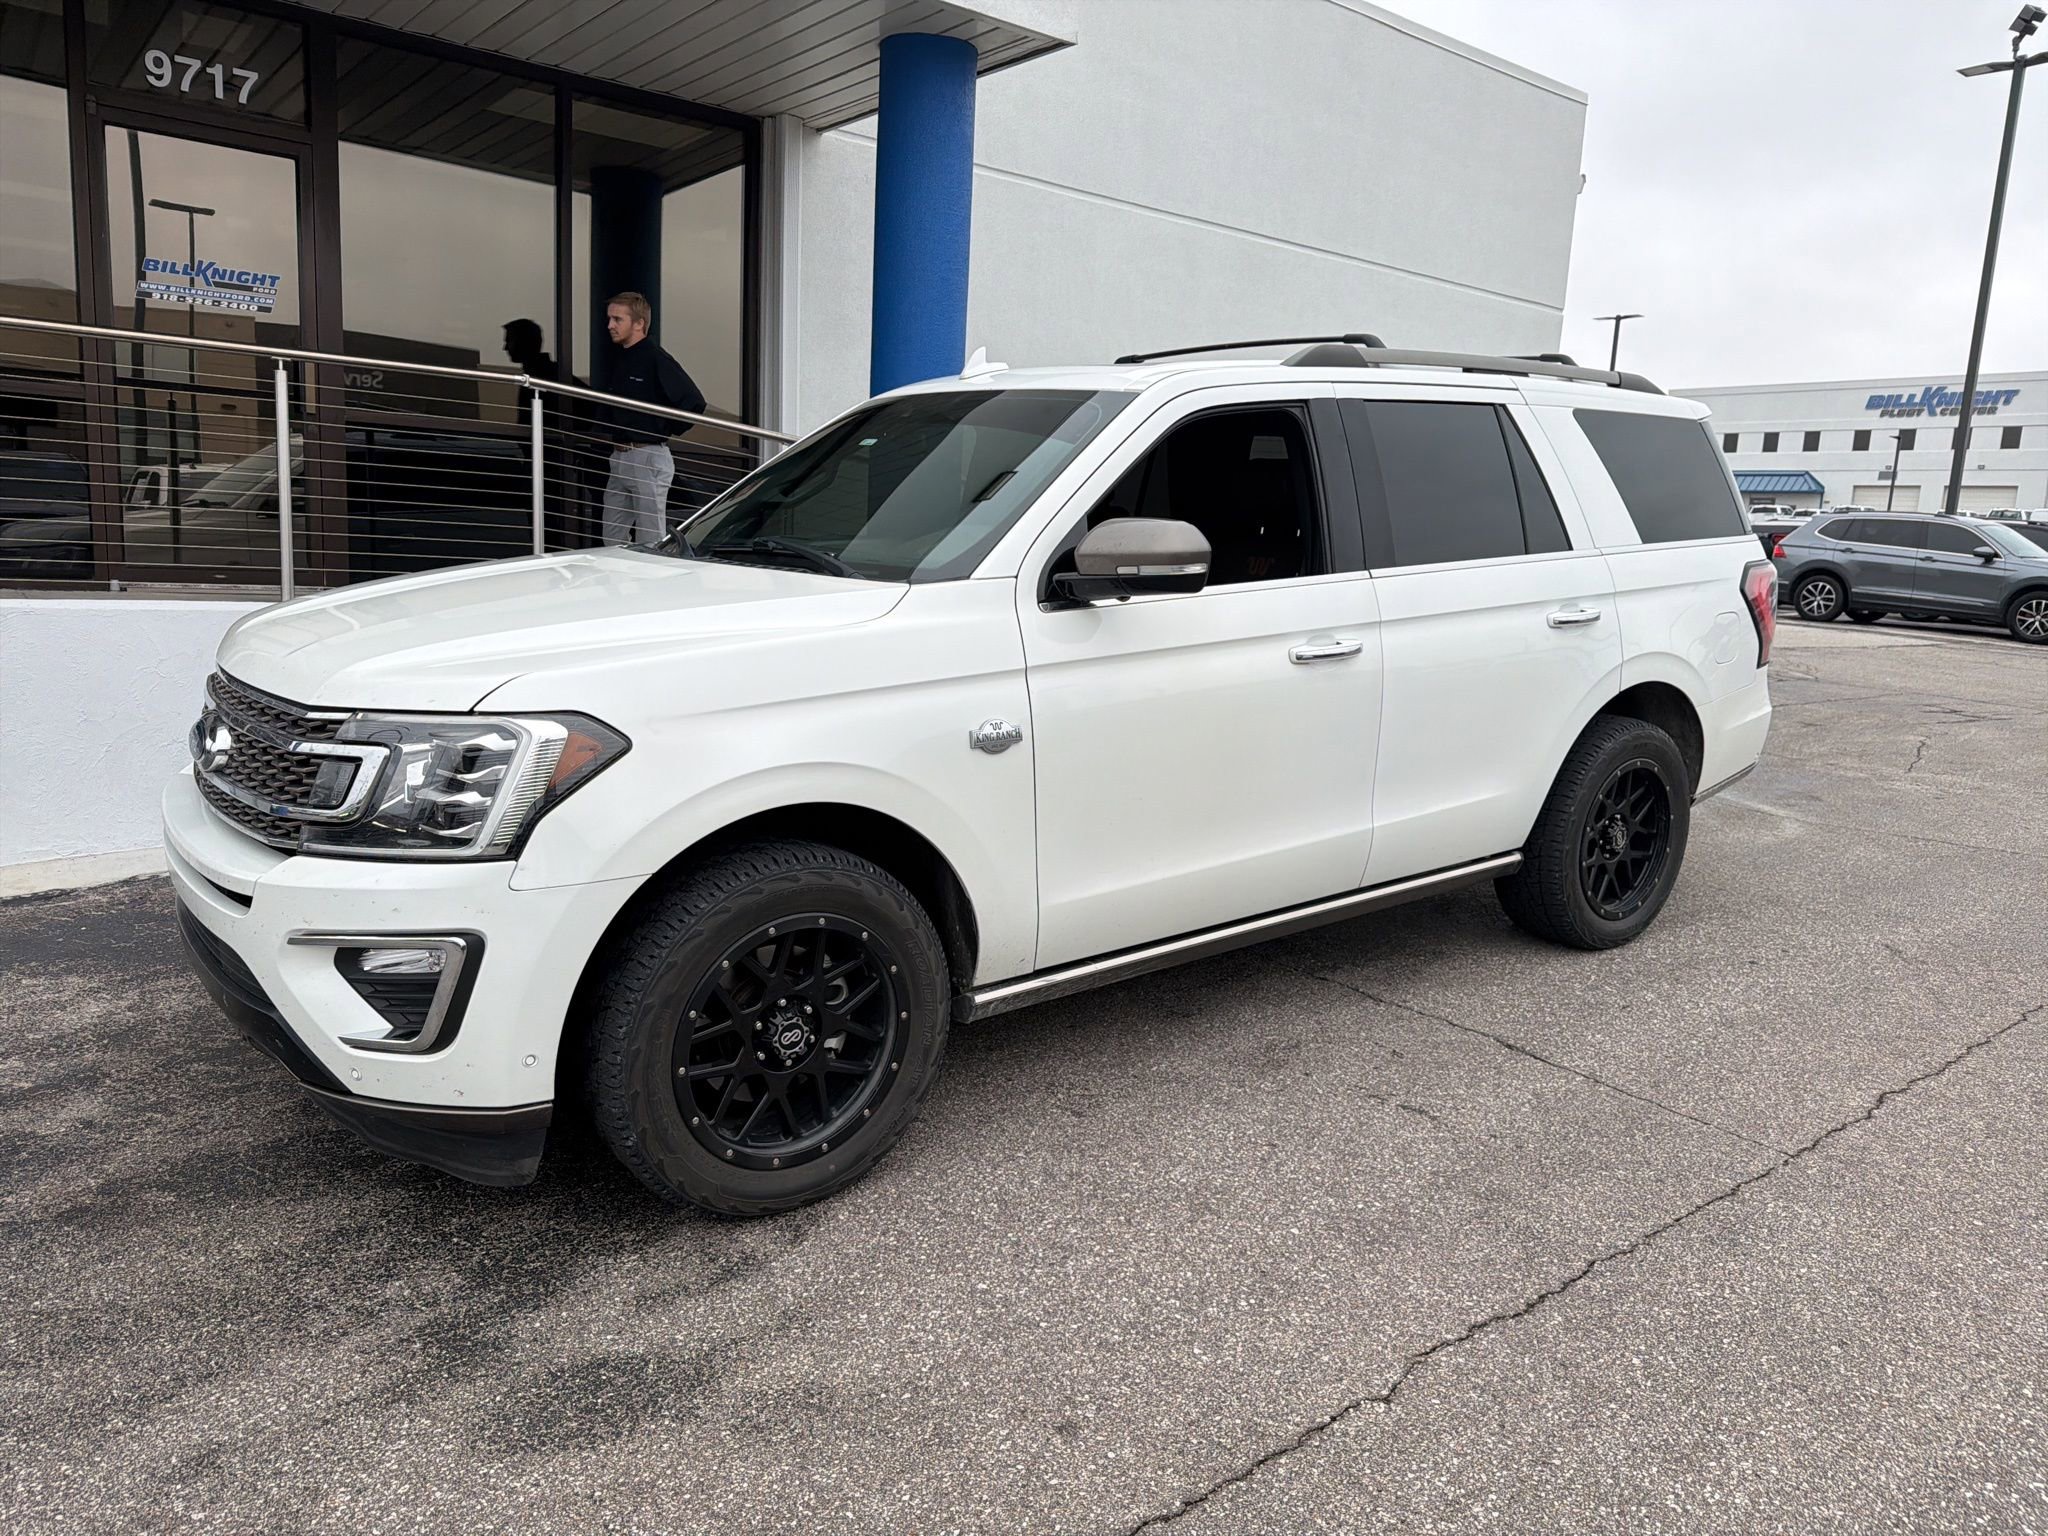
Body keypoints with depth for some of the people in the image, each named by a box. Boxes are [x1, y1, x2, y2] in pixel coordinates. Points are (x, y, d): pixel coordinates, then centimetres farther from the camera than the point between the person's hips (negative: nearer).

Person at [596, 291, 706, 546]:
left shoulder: (656, 360, -13)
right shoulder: (617, 359, 13)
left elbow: (694, 401, -21)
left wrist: (665, 432, -11)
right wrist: (606, 433, 13)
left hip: (649, 459, -9)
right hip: (619, 458, 9)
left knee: (650, 543, -2)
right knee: (613, 540, 11)